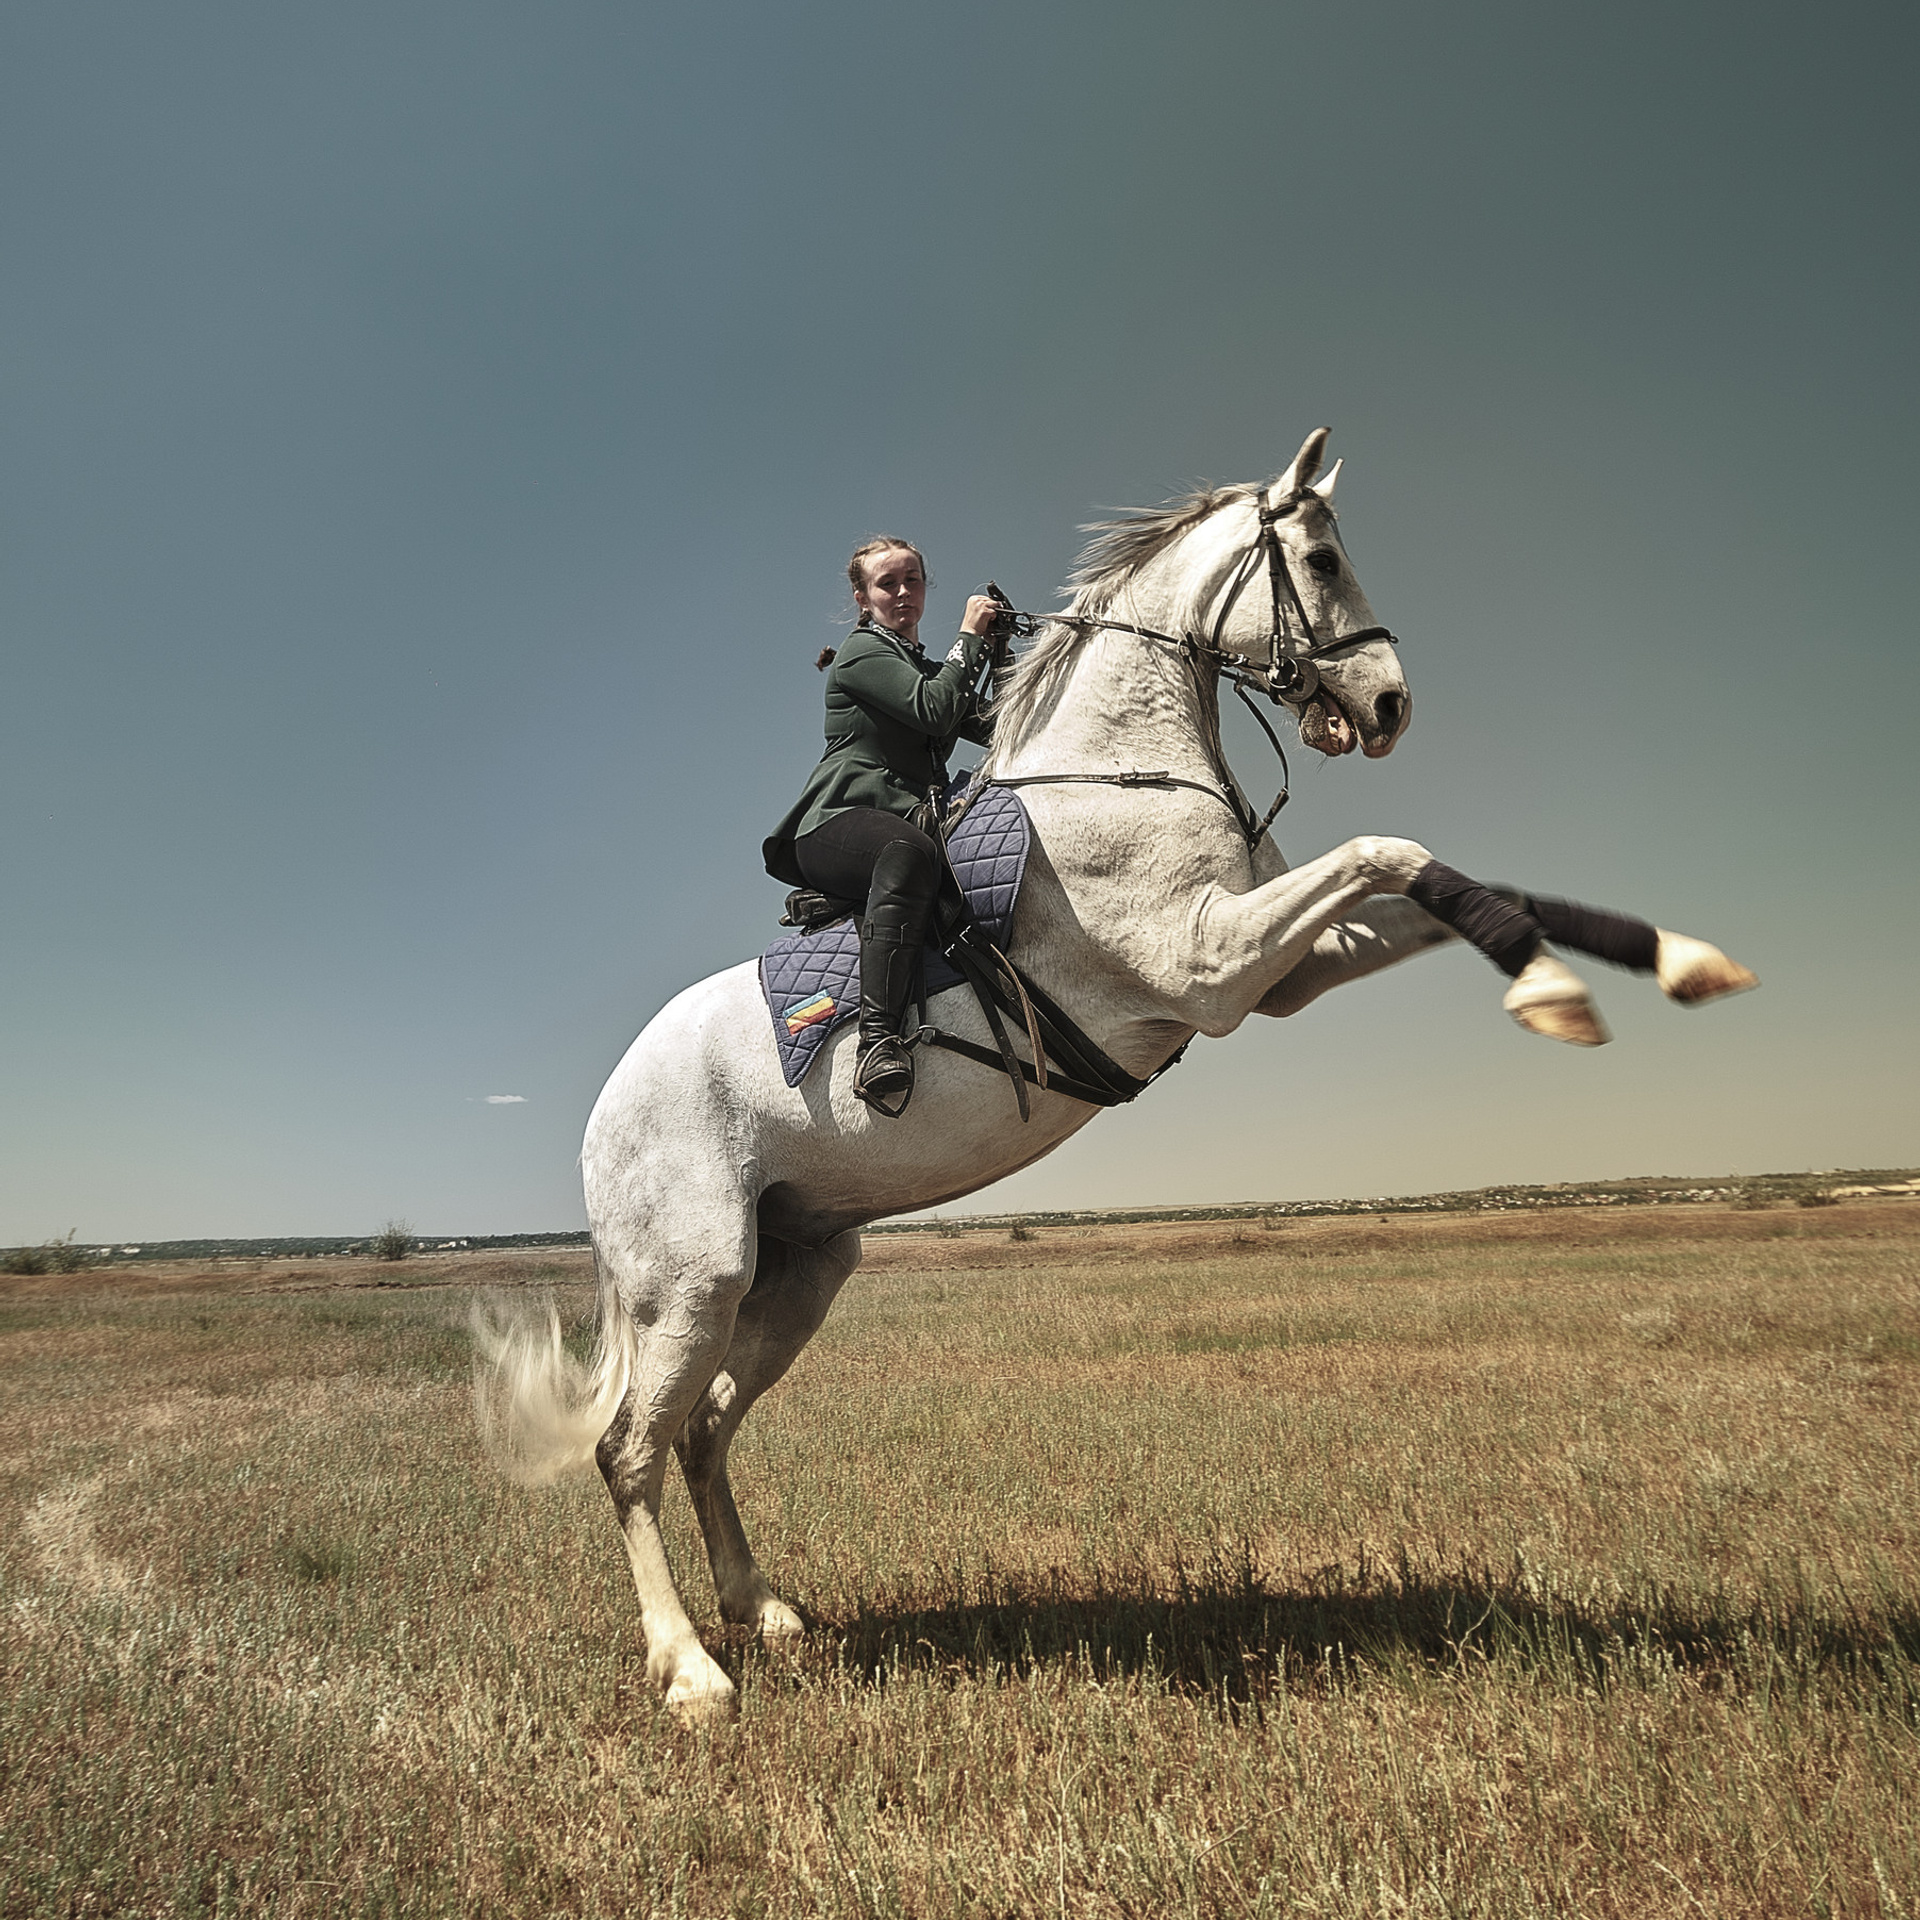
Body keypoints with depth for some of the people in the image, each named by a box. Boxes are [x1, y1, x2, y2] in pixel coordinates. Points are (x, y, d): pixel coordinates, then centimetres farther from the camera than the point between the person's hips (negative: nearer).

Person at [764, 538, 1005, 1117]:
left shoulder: (930, 670, 30)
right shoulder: (863, 652, 6)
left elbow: (993, 729, 19)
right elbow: (935, 713, -11)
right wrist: (969, 638, -1)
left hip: (909, 823, 8)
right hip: (839, 822, -8)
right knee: (909, 852, -44)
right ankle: (880, 1043, -54)